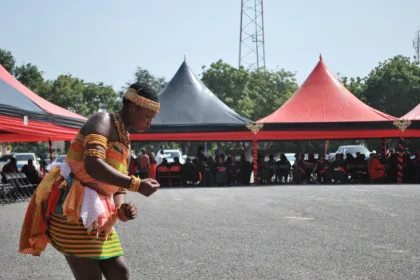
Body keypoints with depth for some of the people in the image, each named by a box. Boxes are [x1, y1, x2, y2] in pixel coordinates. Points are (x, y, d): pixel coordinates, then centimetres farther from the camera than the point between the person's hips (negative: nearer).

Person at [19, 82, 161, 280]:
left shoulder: (125, 142, 18)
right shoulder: (102, 121, -10)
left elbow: (118, 188, 18)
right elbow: (93, 166, -29)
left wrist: (121, 211, -6)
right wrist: (137, 185, -25)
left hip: (94, 216, 9)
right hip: (72, 213, -9)